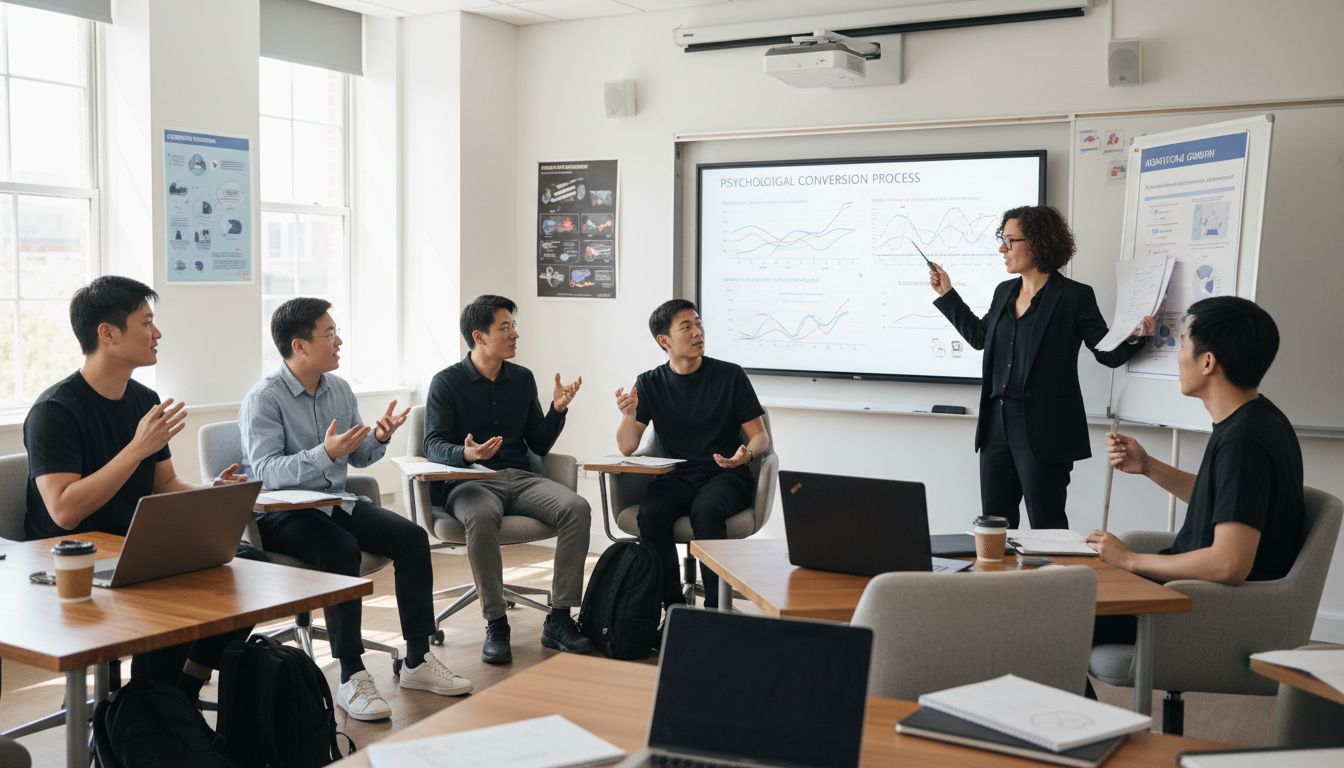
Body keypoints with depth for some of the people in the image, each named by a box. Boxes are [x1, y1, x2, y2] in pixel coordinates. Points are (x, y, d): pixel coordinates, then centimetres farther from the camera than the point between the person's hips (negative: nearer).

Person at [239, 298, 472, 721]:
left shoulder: (340, 389, 8)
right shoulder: (264, 399, -13)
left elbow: (358, 457, 15)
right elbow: (266, 471, -24)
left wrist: (379, 438, -7)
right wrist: (324, 454, -36)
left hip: (337, 503, 7)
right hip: (281, 515, -7)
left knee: (412, 536, -13)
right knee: (342, 549, -35)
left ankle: (417, 660, -7)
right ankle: (351, 677, -27)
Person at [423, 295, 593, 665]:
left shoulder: (522, 379, 15)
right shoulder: (447, 382, 3)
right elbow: (433, 445, -6)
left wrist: (557, 409, -2)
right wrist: (467, 454, -28)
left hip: (520, 478, 4)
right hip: (469, 482, -4)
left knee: (577, 507, -25)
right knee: (482, 516, -40)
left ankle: (559, 619, -21)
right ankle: (496, 625, -27)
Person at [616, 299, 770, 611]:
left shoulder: (730, 375, 2)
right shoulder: (650, 383, 7)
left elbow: (760, 437, 4)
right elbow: (627, 448, 1)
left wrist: (747, 454, -20)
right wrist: (629, 414, -21)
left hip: (726, 475, -2)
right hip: (676, 477, 2)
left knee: (705, 511, -35)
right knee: (650, 514, -30)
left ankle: (716, 608, -24)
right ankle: (673, 606, -16)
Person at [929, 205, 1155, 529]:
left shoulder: (1074, 296, -7)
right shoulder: (1004, 291, 11)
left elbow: (1109, 353, -5)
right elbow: (980, 335, 25)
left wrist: (1135, 336, -25)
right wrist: (946, 292, 25)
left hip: (1044, 432, -7)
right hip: (997, 425, 7)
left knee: (1046, 526, 1)